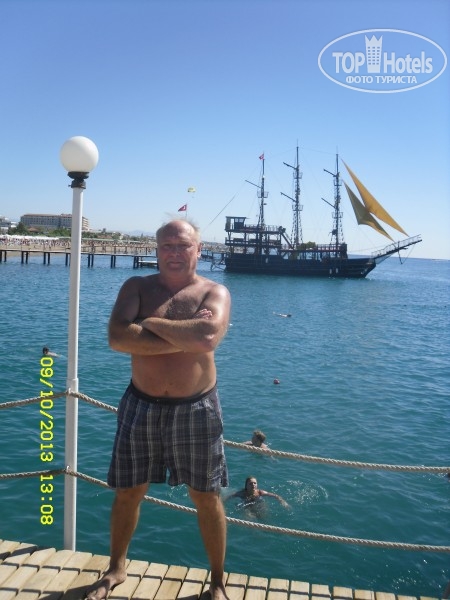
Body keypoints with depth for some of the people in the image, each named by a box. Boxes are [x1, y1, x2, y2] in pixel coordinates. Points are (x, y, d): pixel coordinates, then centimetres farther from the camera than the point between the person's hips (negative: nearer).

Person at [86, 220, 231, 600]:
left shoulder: (214, 293, -5)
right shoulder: (137, 287, 0)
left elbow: (208, 337, -27)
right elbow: (117, 338, -18)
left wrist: (152, 322, -17)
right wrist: (184, 338, -20)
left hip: (196, 408, -2)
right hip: (141, 405, 2)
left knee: (207, 498, 11)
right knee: (128, 493, 17)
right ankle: (117, 569, 43)